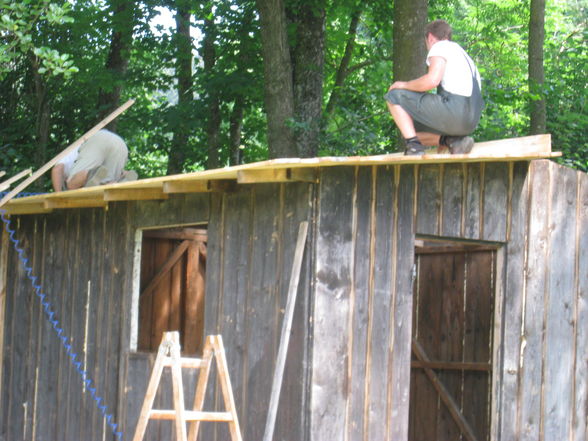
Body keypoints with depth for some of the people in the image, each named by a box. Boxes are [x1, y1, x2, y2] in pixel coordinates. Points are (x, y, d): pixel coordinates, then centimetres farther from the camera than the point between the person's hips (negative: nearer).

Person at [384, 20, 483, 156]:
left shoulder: (440, 47, 3)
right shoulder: (463, 54, 31)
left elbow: (432, 80, -15)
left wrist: (405, 85, 2)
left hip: (453, 110, -9)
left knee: (394, 96, 4)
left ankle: (414, 146, -11)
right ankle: (454, 140, 2)